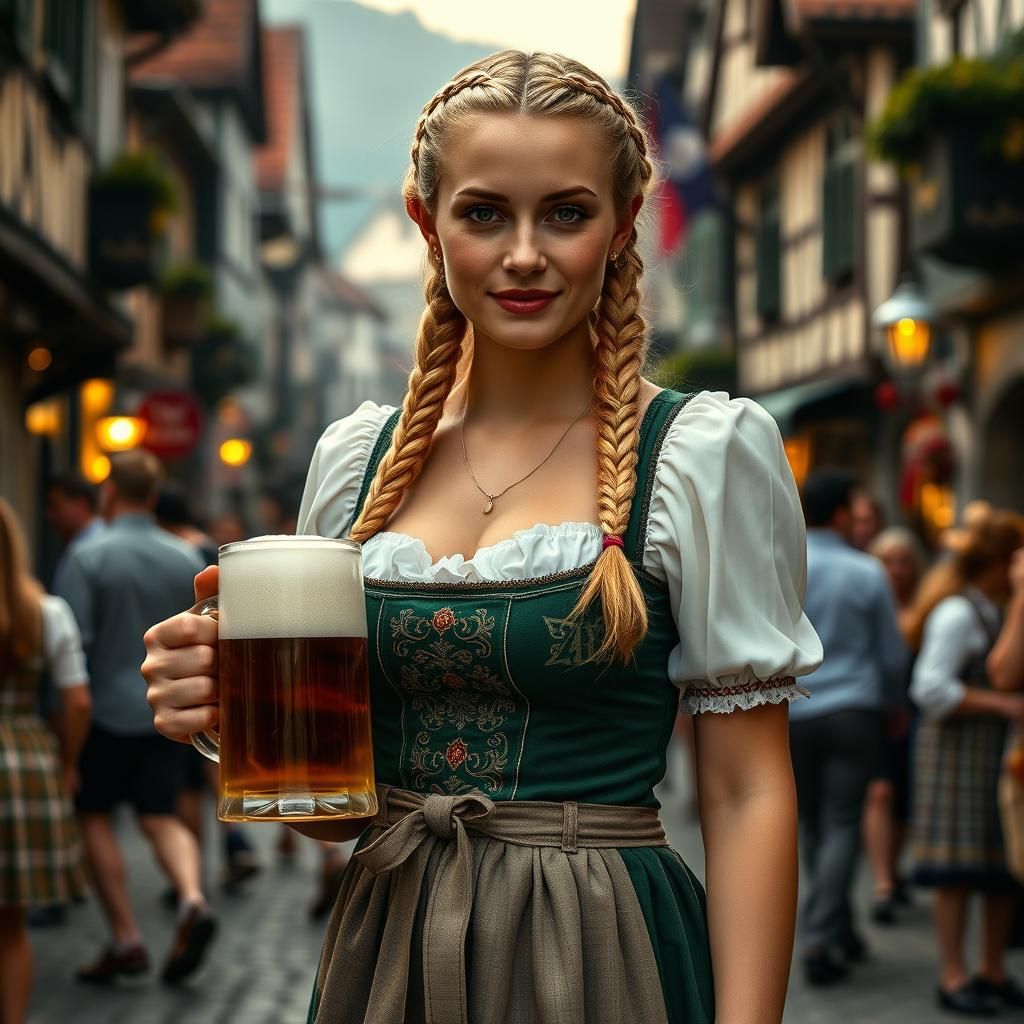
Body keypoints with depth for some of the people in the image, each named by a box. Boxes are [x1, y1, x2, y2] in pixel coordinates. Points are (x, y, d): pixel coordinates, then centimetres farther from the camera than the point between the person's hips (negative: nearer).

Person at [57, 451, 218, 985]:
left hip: (107, 707, -4)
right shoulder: (187, 559, 5)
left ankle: (126, 939, 4)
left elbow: (73, 638, -15)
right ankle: (192, 898, -17)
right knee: (161, 817, 10)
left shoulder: (89, 556, -10)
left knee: (95, 818, 9)